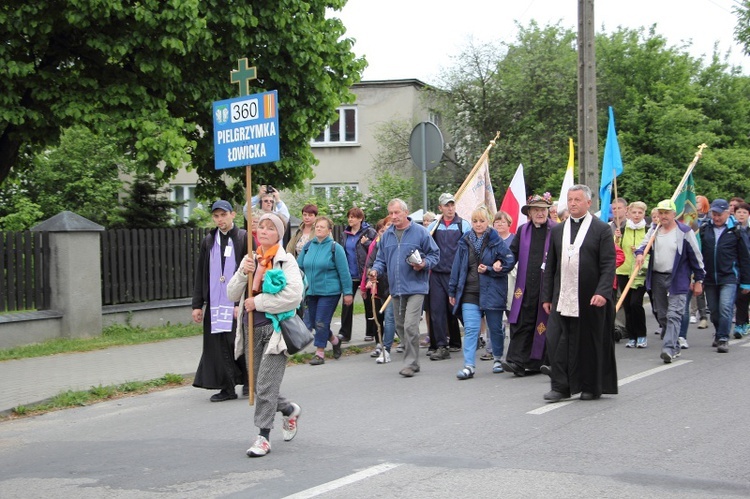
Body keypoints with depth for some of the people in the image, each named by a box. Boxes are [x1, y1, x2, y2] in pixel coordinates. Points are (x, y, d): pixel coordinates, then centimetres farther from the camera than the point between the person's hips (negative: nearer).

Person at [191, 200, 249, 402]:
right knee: (218, 347, 2)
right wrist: (197, 305, 10)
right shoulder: (208, 241, 13)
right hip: (215, 303, 4)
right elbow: (200, 275, 15)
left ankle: (248, 382, 18)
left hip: (237, 303, -4)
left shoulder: (244, 238, -2)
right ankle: (227, 388, 10)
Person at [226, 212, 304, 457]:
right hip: (252, 329, 6)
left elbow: (294, 295, -19)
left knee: (265, 386, -9)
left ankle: (263, 436, -1)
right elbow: (232, 294, 8)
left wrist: (258, 302, -14)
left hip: (275, 328, -6)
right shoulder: (250, 260, 12)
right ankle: (289, 410, 38)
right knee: (258, 385, 13)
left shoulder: (286, 261, -5)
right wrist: (243, 273, -10)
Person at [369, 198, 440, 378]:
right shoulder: (386, 235, 12)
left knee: (410, 326, -15)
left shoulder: (420, 232, -3)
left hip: (415, 287, -6)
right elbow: (381, 259, 18)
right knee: (400, 327, 12)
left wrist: (424, 264, -15)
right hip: (396, 288, 6)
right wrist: (376, 270, -2)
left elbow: (434, 254, 3)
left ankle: (410, 363, -8)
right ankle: (412, 360, 24)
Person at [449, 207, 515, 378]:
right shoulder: (465, 242, 7)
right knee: (470, 329, -9)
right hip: (470, 293, 2)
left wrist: (489, 270, -13)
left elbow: (510, 261, -6)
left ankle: (498, 359, 32)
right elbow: (457, 267, 10)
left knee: (495, 328, 12)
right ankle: (469, 366, -12)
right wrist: (452, 291, 10)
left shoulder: (496, 241, -3)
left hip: (492, 292, -2)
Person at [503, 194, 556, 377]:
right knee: (522, 323, -3)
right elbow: (513, 252, 14)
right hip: (526, 287, 2)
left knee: (543, 324, 5)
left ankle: (537, 361, 15)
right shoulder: (522, 231, 11)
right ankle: (517, 361, -6)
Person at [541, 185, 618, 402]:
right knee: (557, 341, -5)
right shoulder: (558, 230, 11)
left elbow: (608, 265, -7)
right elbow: (550, 267, 14)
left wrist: (603, 292, -19)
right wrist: (547, 296, 9)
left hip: (590, 299, -3)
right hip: (562, 299, 4)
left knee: (590, 342, 5)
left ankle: (591, 388, 18)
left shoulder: (602, 229, -2)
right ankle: (560, 387, 1)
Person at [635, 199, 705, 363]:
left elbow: (696, 256, -1)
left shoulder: (685, 232, -5)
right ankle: (675, 348, 22)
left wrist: (698, 280, 0)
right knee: (662, 315, 10)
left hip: (678, 279, -6)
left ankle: (669, 348, -22)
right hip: (657, 278, 6)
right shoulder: (654, 230, 10)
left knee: (674, 315, -14)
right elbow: (644, 244, 7)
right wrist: (639, 253, -19)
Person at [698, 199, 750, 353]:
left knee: (725, 308, -16)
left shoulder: (735, 231, -2)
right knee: (714, 311, 11)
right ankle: (719, 334, 31)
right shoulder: (704, 229, 6)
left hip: (729, 278, -4)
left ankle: (723, 339, -11)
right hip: (709, 278, 4)